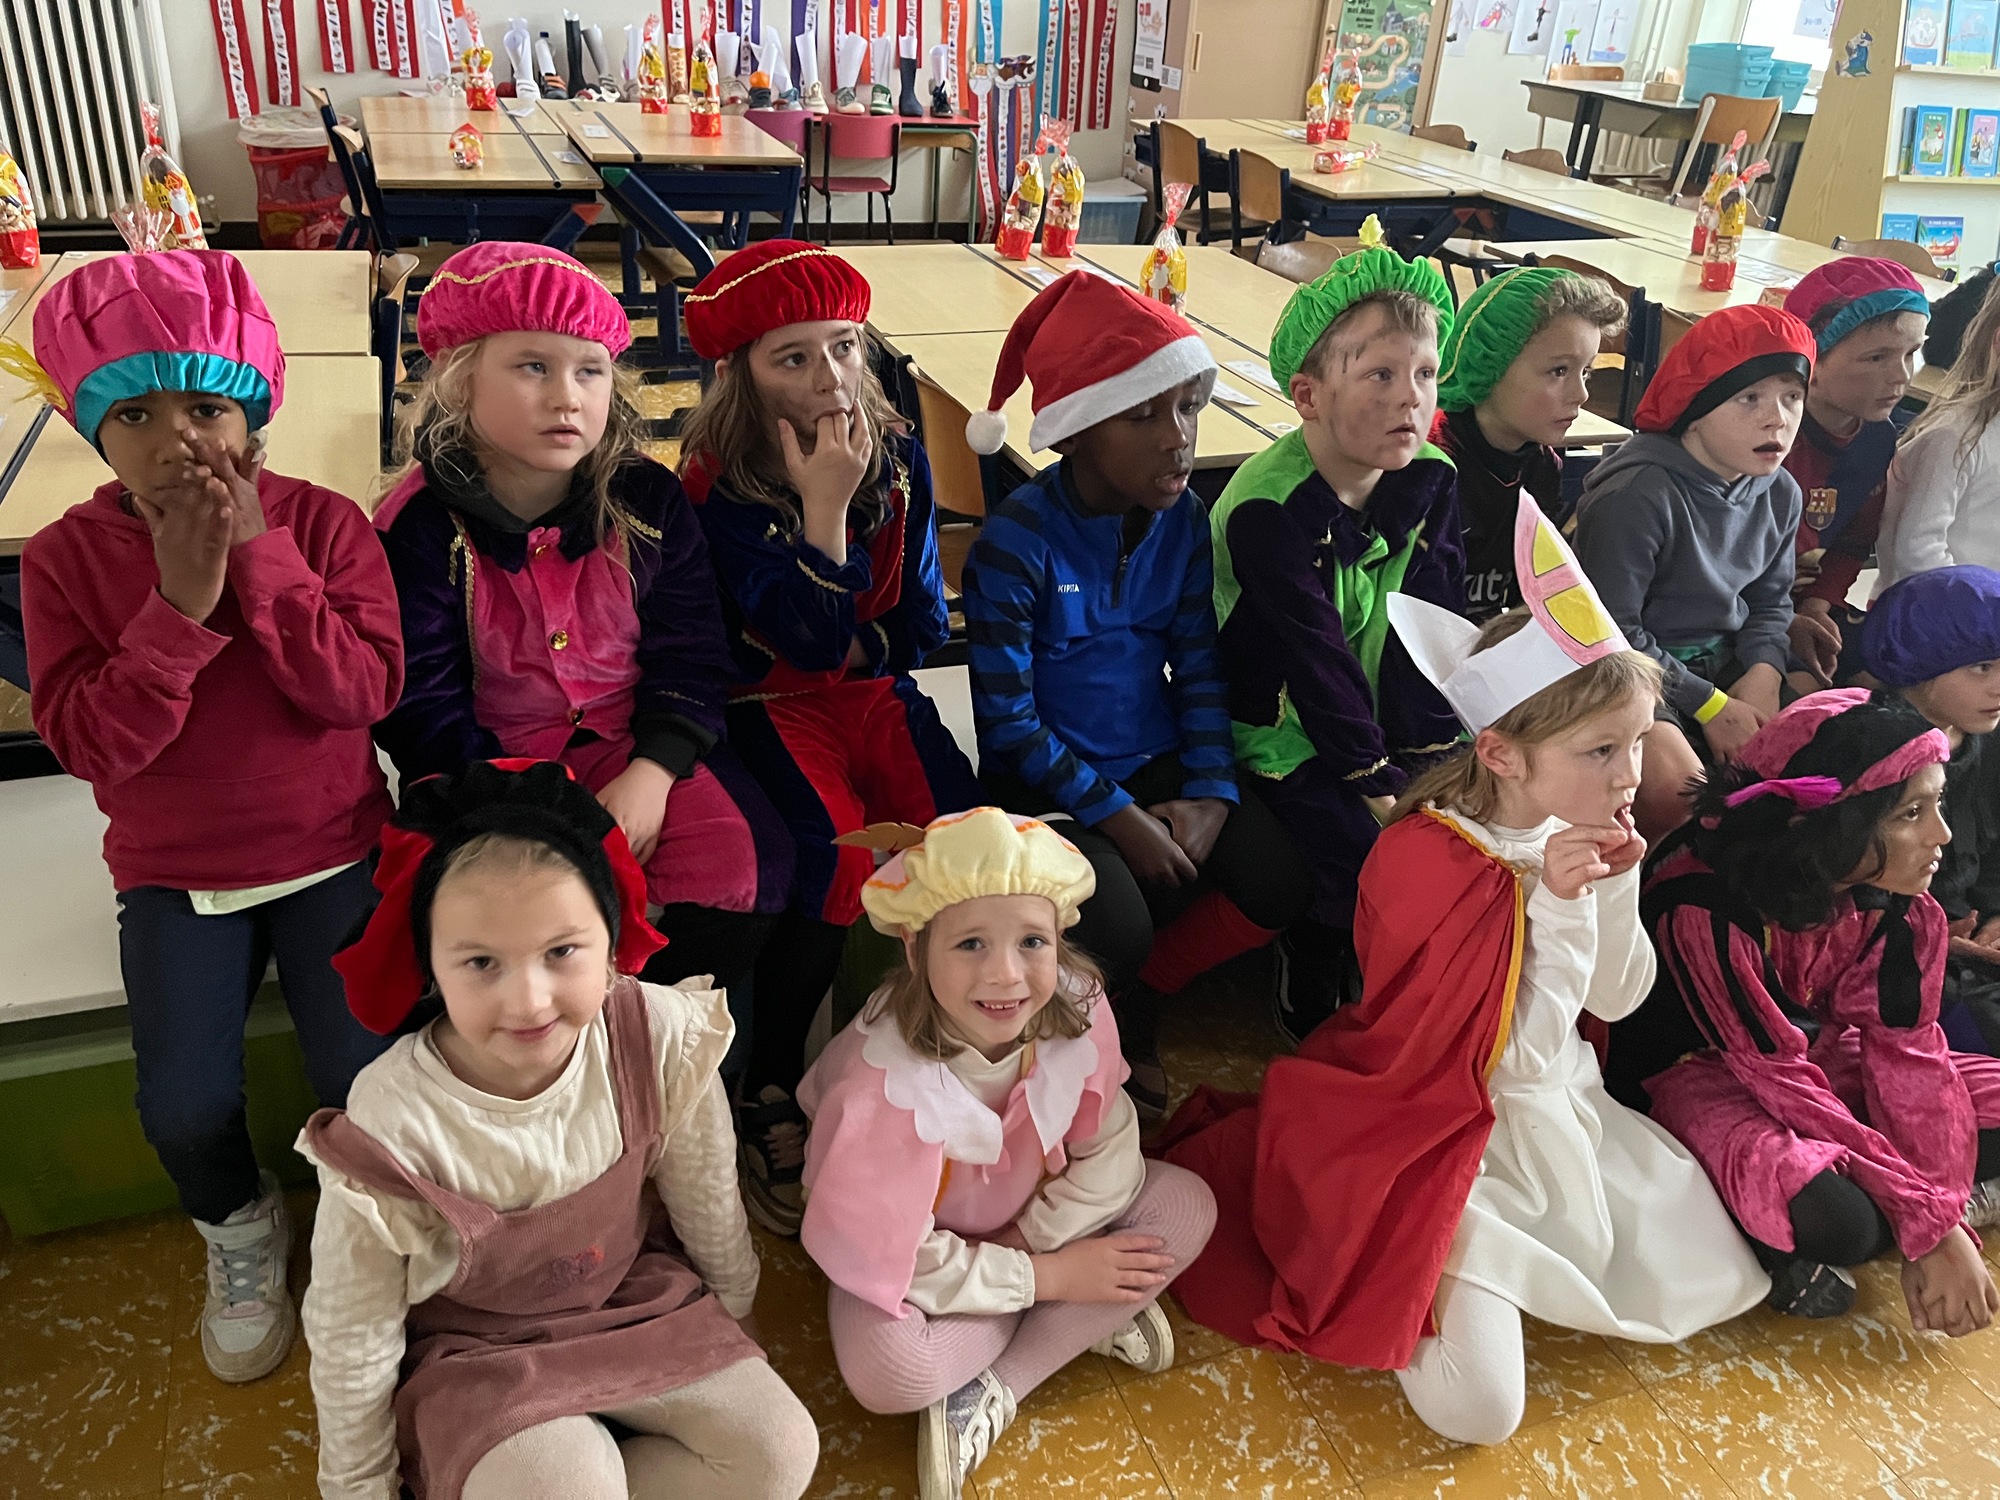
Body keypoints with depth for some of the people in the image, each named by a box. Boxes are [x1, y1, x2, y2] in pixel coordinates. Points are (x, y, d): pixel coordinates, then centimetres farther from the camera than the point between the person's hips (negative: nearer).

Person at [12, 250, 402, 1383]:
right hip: (175, 873, 1)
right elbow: (87, 743, -13)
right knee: (186, 1106, -12)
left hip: (331, 850, -1)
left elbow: (365, 692, -17)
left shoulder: (324, 521, -7)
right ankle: (240, 1226, 24)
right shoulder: (65, 556, -5)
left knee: (364, 1077, -13)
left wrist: (259, 555, -24)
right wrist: (181, 601, -24)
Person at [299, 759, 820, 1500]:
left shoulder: (660, 1040, -27)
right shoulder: (392, 1126, -32)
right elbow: (352, 1339, -14)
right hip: (473, 1350, -3)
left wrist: (732, 1306, 12)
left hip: (632, 1294, 3)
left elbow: (707, 1198, -5)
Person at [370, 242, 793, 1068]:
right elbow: (421, 708, -9)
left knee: (744, 859, -22)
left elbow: (689, 654, -2)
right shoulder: (421, 526, -8)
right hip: (492, 761, -2)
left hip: (638, 748, 2)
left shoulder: (648, 500, -1)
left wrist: (652, 773, -18)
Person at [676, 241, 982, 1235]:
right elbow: (809, 638, -21)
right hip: (766, 700, -4)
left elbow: (921, 621, 6)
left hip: (872, 689, 4)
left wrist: (848, 649, -10)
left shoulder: (898, 457, 1)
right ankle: (769, 1096, -12)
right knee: (836, 855, -31)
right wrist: (824, 506, -24)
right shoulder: (718, 483, -12)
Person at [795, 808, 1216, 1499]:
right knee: (886, 1368, -33)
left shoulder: (1079, 1009, -26)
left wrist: (1030, 1241, -23)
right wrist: (1047, 1278, -22)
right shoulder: (886, 1083, -36)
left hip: (1038, 1219, 5)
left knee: (1186, 1205, -15)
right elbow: (884, 1255, -27)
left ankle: (986, 1399, -14)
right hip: (914, 1253, -4)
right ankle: (1084, 1323, -7)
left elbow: (1108, 1151, -12)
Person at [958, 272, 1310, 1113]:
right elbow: (1008, 724, -17)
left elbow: (1200, 665, 3)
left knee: (1279, 885, -13)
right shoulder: (1017, 543, -17)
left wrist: (1212, 791, -11)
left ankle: (1132, 1002, 12)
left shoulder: (1182, 519, 0)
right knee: (1116, 924, -28)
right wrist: (1116, 817, -19)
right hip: (1046, 782, -5)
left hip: (1158, 766, 6)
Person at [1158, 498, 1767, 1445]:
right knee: (1481, 1408, -15)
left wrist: (1617, 890, -13)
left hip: (1561, 1113, 8)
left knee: (1711, 1273, 9)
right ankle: (1406, 1296, 14)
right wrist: (1562, 907, -27)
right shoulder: (1441, 867, -28)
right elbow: (1519, 1059, -21)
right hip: (1456, 1144, -8)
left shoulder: (1575, 837, -4)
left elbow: (1617, 1000, 3)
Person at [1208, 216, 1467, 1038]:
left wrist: (1431, 757, -13)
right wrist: (1374, 781, -20)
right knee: (1364, 862, -22)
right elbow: (1316, 655, -23)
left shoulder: (1431, 481, -3)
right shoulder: (1267, 509, -23)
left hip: (1387, 731, 6)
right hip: (1285, 738, -6)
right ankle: (1313, 1010, 9)